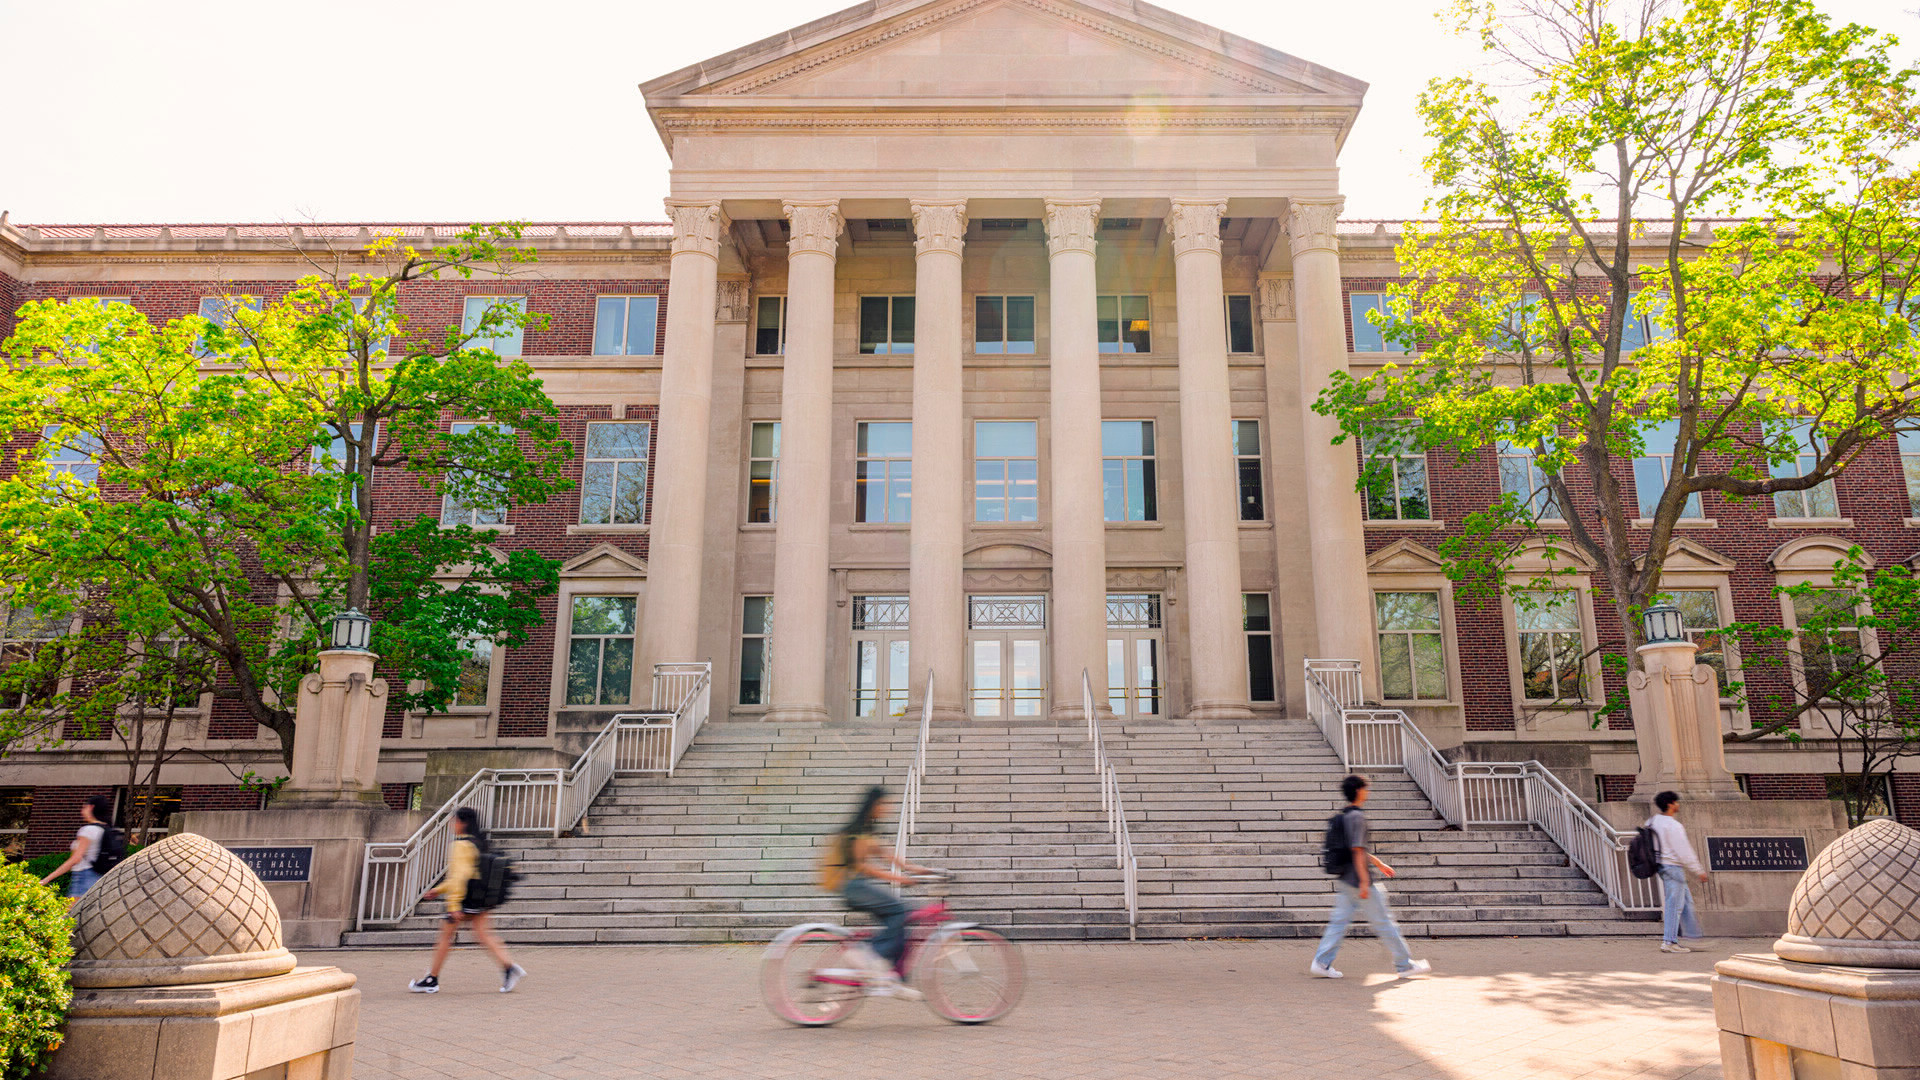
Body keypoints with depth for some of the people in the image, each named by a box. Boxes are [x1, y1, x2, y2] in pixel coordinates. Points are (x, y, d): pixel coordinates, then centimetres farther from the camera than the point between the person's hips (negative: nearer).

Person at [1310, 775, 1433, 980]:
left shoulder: (1344, 816, 15)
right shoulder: (1357, 816, -15)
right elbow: (1357, 851, -20)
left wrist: (1379, 864, 31)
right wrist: (1364, 880, -21)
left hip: (1345, 881, 9)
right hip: (1359, 880, -9)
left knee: (1339, 921, 7)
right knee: (1383, 922, 2)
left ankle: (1321, 963, 3)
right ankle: (1405, 965, 12)